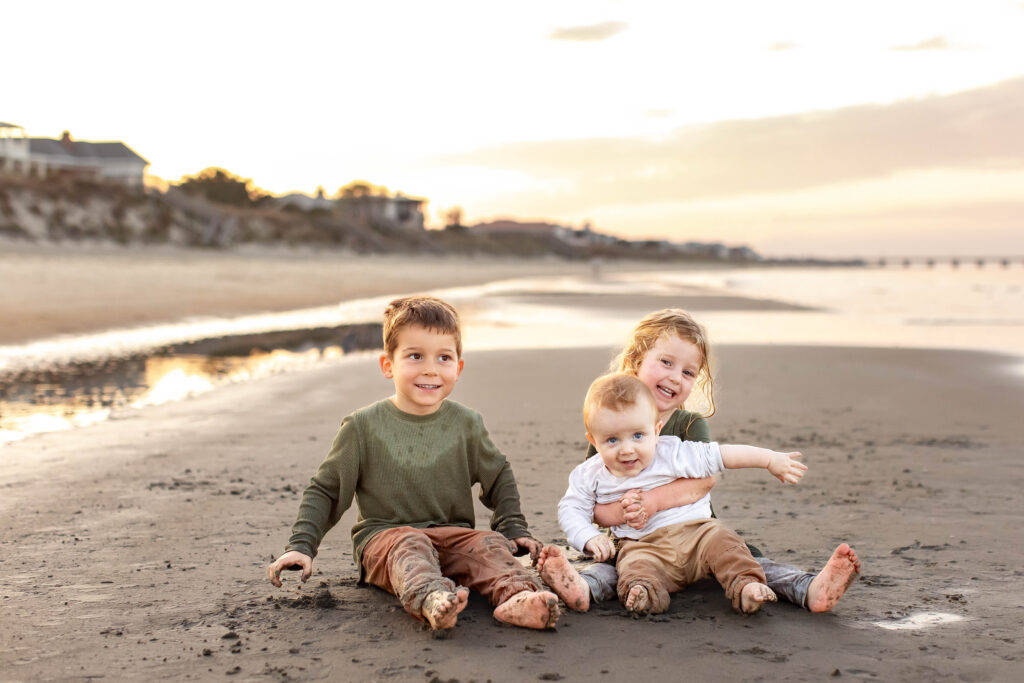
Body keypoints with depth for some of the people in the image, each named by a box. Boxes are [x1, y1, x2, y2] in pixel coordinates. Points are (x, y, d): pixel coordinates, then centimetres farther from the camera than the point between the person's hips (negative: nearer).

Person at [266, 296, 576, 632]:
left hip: (452, 534, 3)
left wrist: (513, 528, 8)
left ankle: (515, 596, -53)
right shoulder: (363, 426, 0)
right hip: (383, 537, -3)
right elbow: (325, 490, 7)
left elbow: (498, 477, 22)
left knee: (489, 544, -25)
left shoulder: (466, 424, 7)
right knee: (409, 545, -34)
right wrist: (301, 546, -4)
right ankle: (431, 600, -64)